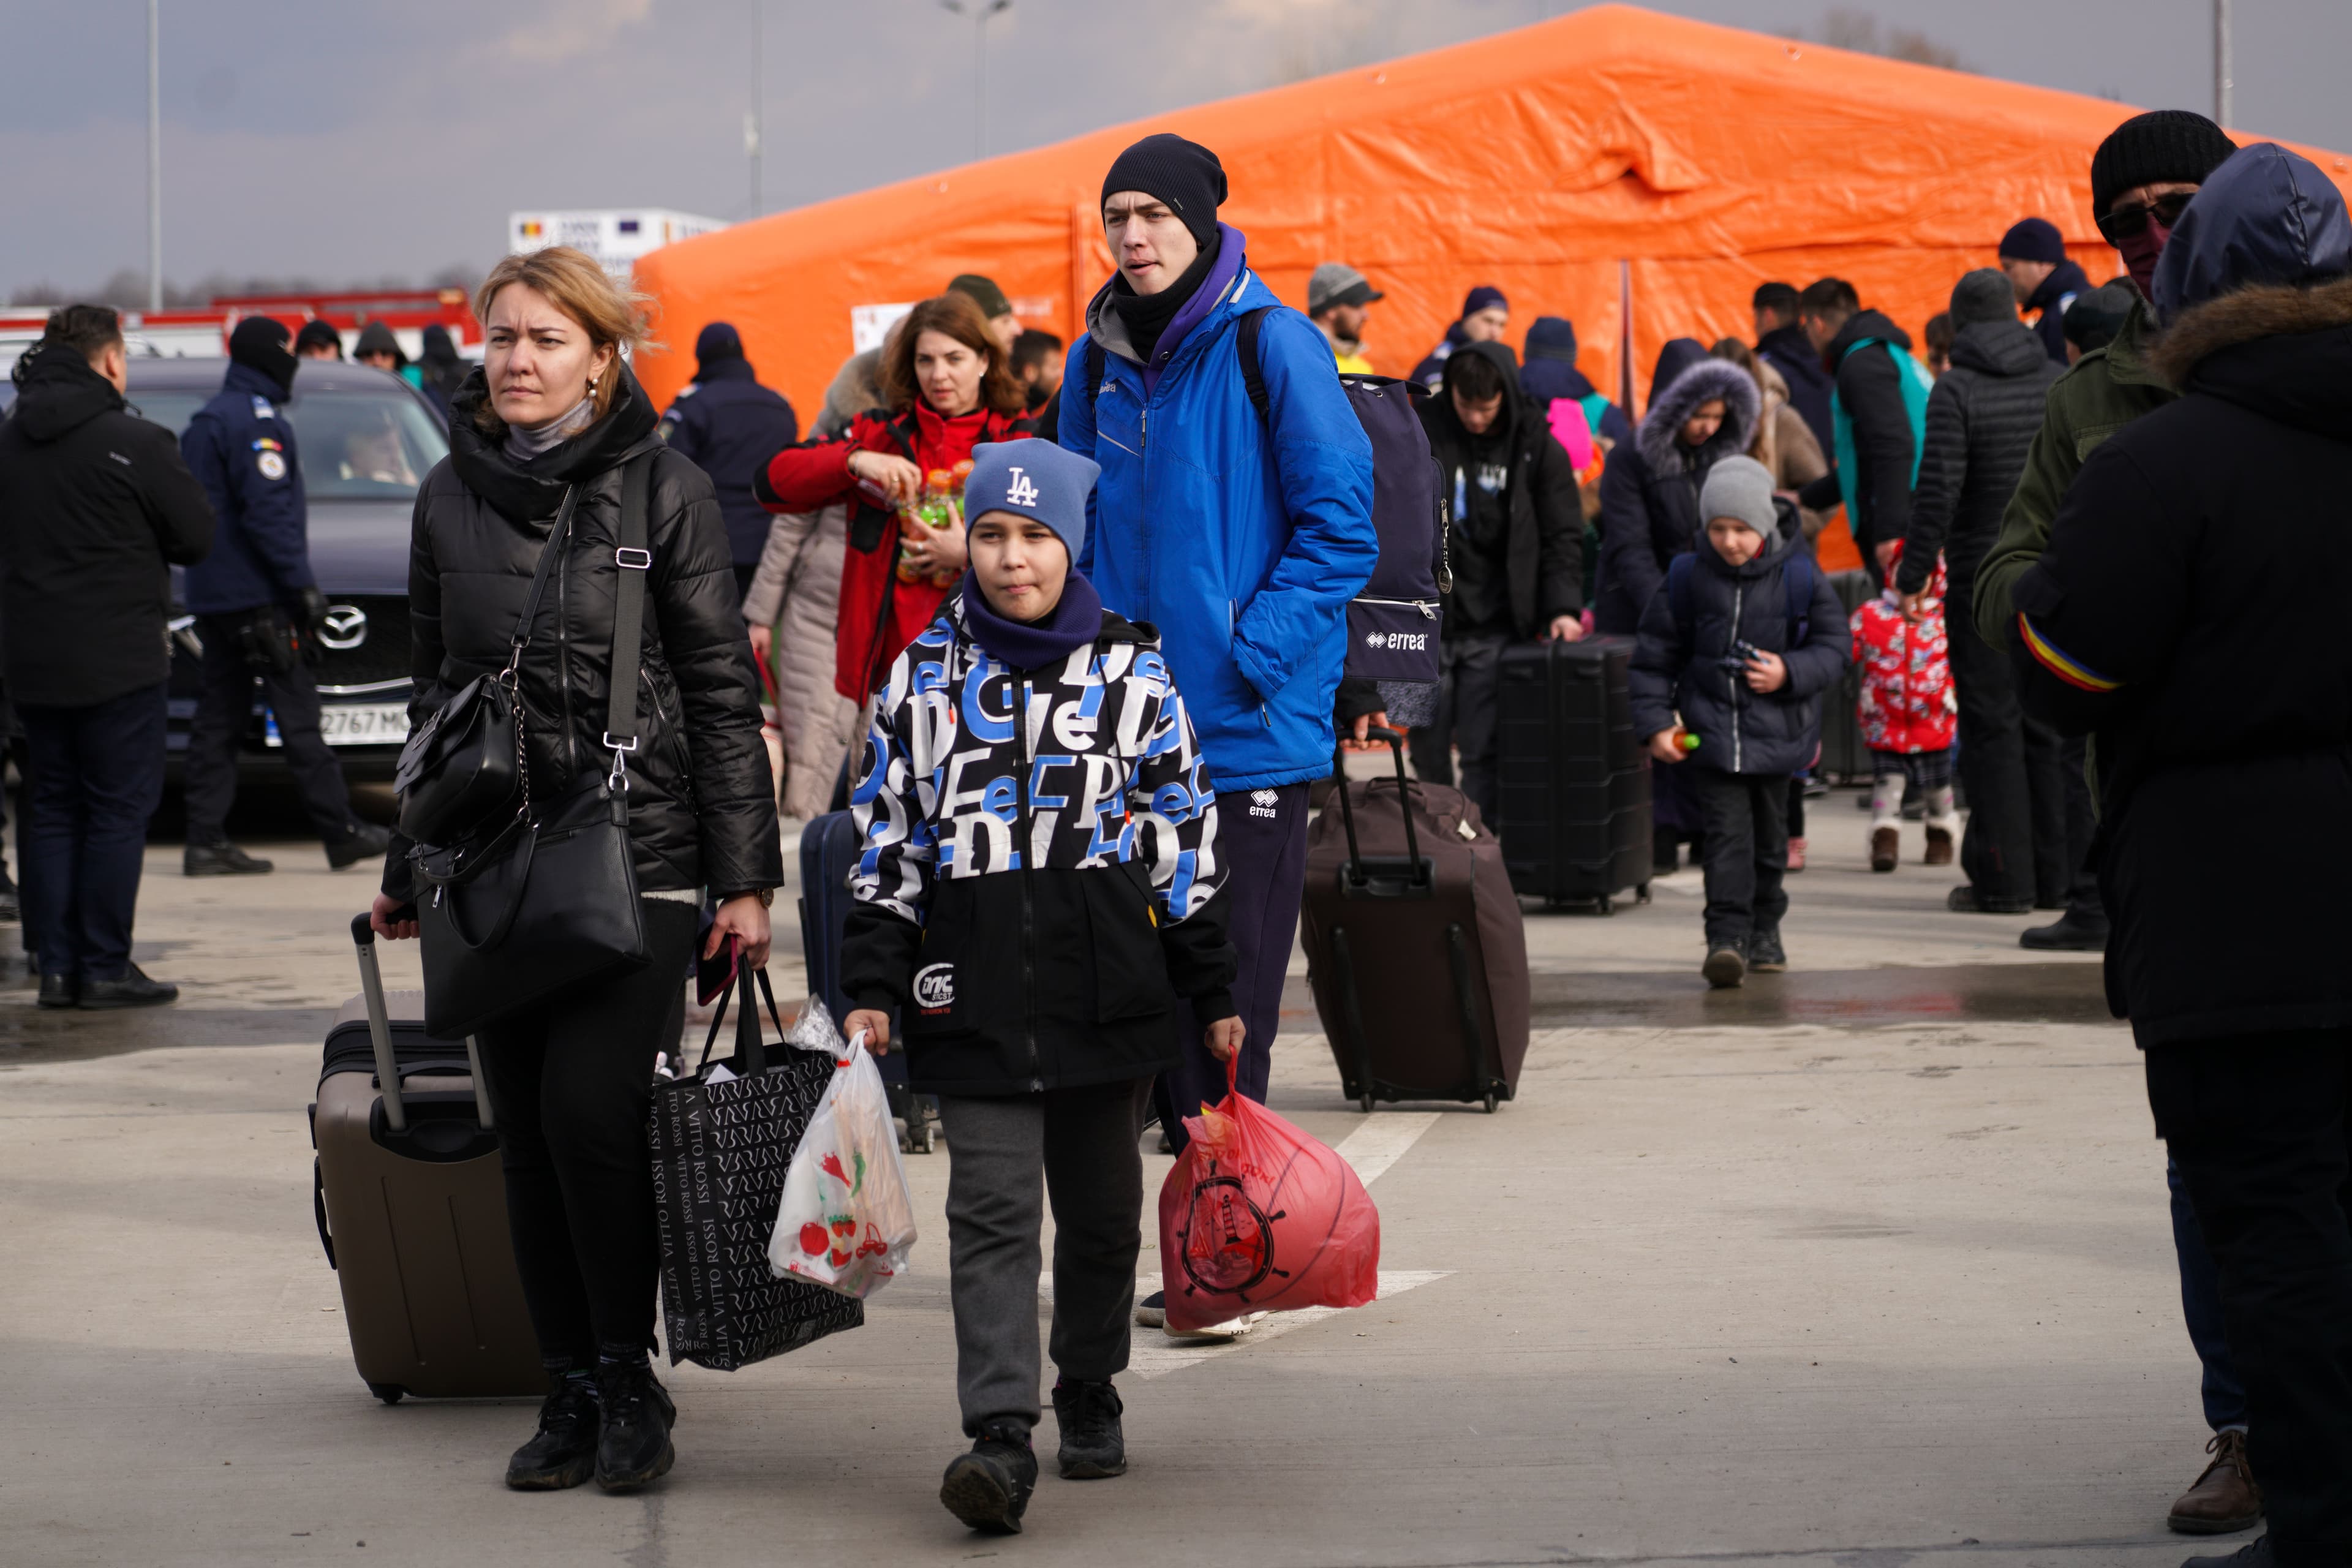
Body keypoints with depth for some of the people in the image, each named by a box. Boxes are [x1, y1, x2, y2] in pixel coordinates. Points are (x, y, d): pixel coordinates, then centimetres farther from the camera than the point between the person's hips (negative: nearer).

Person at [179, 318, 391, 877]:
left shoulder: (204, 422, 19)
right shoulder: (256, 421, -11)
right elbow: (267, 511, -18)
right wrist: (302, 584, -17)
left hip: (211, 595, 9)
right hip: (256, 595, -9)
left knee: (218, 716, 5)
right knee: (297, 714, -6)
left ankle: (206, 840, 1)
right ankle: (341, 832, -3)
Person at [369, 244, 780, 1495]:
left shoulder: (663, 491, -2)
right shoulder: (451, 498, 9)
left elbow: (723, 692, -1)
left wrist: (744, 876, -5)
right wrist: (408, 869, 18)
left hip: (637, 855, -4)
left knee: (590, 1107, -14)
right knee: (526, 1131, 3)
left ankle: (628, 1379, 1)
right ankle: (571, 1391, 13)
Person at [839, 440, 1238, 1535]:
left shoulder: (1134, 673, 5)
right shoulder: (924, 677, 6)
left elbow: (1186, 834, 8)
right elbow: (887, 839, 8)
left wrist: (1212, 991, 7)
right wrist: (872, 987, 1)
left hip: (1107, 983, 1)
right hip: (975, 993, -1)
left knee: (1101, 1207, 11)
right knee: (992, 1209, -8)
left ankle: (1089, 1394, 29)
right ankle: (999, 1435, -15)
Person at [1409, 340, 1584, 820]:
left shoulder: (1536, 446, -1)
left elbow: (1562, 536, 2)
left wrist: (1564, 608, -12)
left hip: (1493, 630, -1)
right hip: (1426, 622, 1)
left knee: (1483, 754, -7)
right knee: (1427, 750, 7)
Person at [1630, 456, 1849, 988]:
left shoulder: (1800, 579, -4)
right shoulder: (1687, 579, -3)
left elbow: (1833, 646, 3)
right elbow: (1656, 655, 5)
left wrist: (1789, 673, -15)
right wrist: (1655, 723, -2)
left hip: (1776, 730, 1)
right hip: (1710, 730, -1)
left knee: (1768, 833, 13)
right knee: (1728, 829, -12)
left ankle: (1763, 931, 29)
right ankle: (1727, 937, -16)